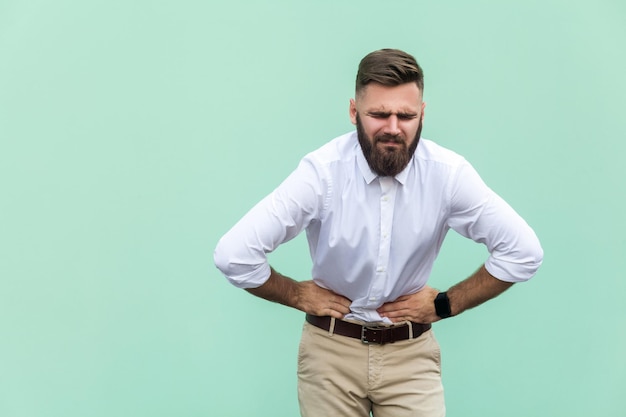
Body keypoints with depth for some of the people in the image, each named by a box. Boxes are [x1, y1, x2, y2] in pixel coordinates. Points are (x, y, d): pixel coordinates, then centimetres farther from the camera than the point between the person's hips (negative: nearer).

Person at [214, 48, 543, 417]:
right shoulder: (322, 171, -19)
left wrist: (445, 304, -6)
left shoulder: (448, 173, -15)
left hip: (411, 354, 1)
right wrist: (297, 295, -9)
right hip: (331, 349, 0)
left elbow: (524, 252, -8)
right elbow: (233, 255, -20)